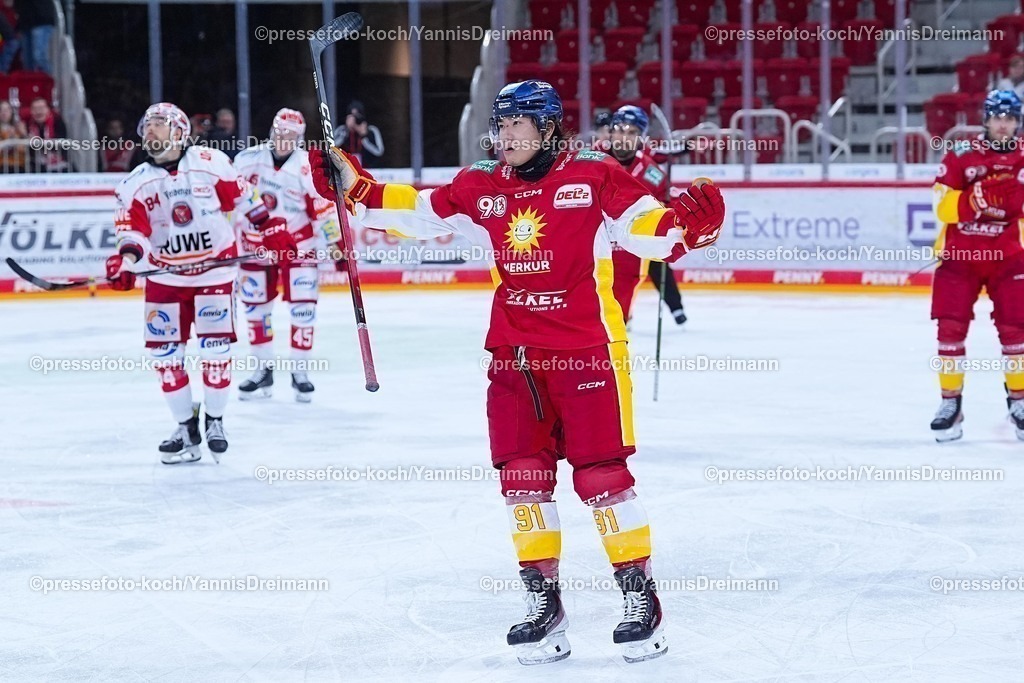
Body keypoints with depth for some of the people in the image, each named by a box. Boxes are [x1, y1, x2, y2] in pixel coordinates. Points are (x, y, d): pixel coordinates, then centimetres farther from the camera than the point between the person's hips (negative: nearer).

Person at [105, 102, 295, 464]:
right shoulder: (136, 183, -2)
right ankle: (185, 426, 11)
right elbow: (132, 229, -11)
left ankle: (215, 421, 11)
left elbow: (243, 197, 4)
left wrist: (272, 229, 5)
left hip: (214, 268, -2)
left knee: (215, 346, -7)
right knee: (164, 350, -1)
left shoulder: (212, 162, -6)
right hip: (165, 276, 3)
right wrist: (125, 259, -29)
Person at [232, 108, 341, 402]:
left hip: (297, 243, -2)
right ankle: (264, 370, 20)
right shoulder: (247, 160, -8)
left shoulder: (307, 168, -14)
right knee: (255, 306, 7)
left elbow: (324, 208, -10)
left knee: (302, 305, -8)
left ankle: (300, 371, 4)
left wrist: (337, 243, -13)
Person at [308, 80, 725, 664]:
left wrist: (685, 223, -30)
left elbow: (648, 227, -10)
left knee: (601, 474, -6)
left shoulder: (593, 176, -5)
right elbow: (418, 214, 14)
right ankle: (544, 605, 14)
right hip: (515, 353, 5)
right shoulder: (482, 188, 8)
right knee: (523, 478, 4)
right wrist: (355, 186, 7)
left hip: (588, 350, -5)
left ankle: (642, 599, 5)